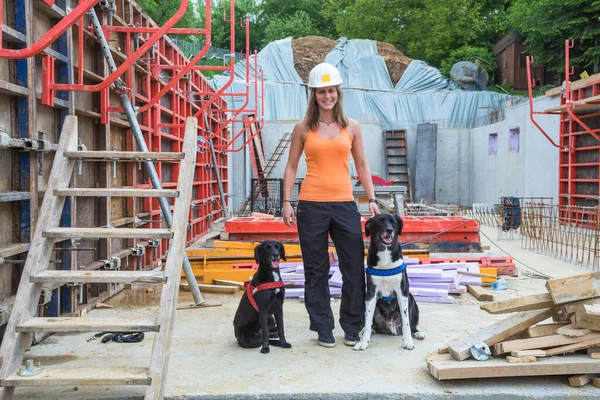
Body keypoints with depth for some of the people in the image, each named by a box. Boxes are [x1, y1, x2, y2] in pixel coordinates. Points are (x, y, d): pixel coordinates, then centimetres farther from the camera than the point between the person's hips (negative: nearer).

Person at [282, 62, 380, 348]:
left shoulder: (351, 127, 9)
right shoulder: (303, 128, 5)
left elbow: (362, 166, 13)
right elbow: (291, 166, 7)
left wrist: (372, 199, 4)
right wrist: (286, 202, -1)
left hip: (344, 204, 1)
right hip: (311, 205, -1)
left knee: (354, 267, 3)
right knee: (316, 270, 6)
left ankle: (352, 328, 20)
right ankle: (323, 329, 20)